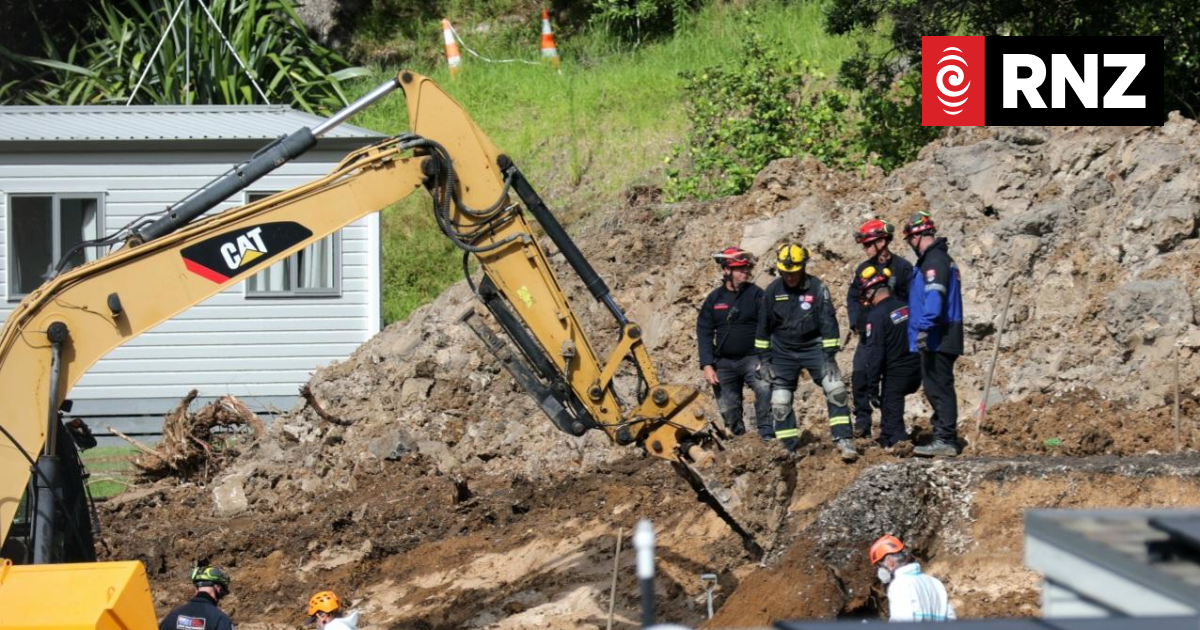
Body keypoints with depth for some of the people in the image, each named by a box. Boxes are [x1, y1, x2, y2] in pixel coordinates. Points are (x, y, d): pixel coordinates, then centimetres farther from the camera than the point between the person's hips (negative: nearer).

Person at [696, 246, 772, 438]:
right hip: (724, 362, 3)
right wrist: (707, 365, -3)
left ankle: (767, 434, -24)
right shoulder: (714, 299, 6)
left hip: (752, 358, -3)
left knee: (764, 389, -29)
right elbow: (704, 333, 7)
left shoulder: (756, 295, -2)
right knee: (728, 408, 5)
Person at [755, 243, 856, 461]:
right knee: (780, 402, 0)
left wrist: (829, 355, -13)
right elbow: (764, 324, 8)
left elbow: (828, 322, -8)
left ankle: (843, 440, -17)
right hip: (783, 351, 2)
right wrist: (763, 355, 8)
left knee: (836, 390, -18)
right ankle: (789, 449, 9)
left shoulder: (817, 288, -10)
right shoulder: (773, 291, -3)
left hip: (813, 348, -2)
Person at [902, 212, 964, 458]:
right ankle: (943, 436, 19)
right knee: (935, 386, 14)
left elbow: (934, 296, -26)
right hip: (940, 336, 10)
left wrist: (924, 327, -32)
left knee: (939, 387, -10)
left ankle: (945, 440, -11)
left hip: (937, 336, -10)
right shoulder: (940, 258, 20)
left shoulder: (934, 261, -13)